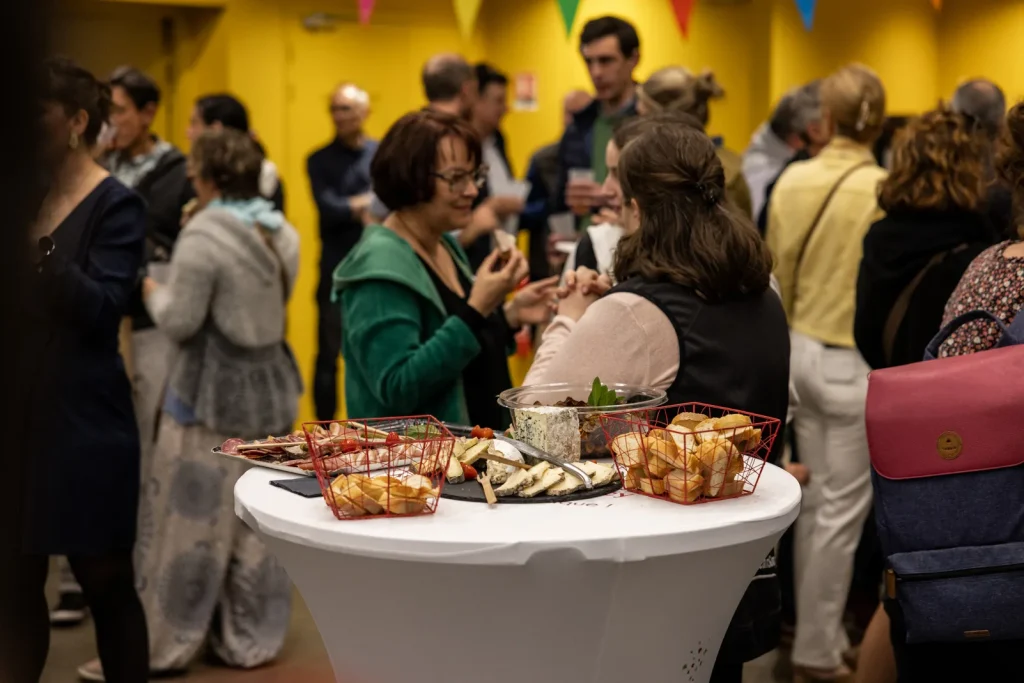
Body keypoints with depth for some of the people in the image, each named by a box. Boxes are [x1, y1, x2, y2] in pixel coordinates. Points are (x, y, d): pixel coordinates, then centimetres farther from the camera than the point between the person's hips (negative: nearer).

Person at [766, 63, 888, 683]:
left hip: (801, 351, 6)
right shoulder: (883, 190, -17)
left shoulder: (792, 180, -1)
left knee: (818, 498, 16)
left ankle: (814, 628, 26)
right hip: (854, 362, -6)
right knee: (844, 509, 4)